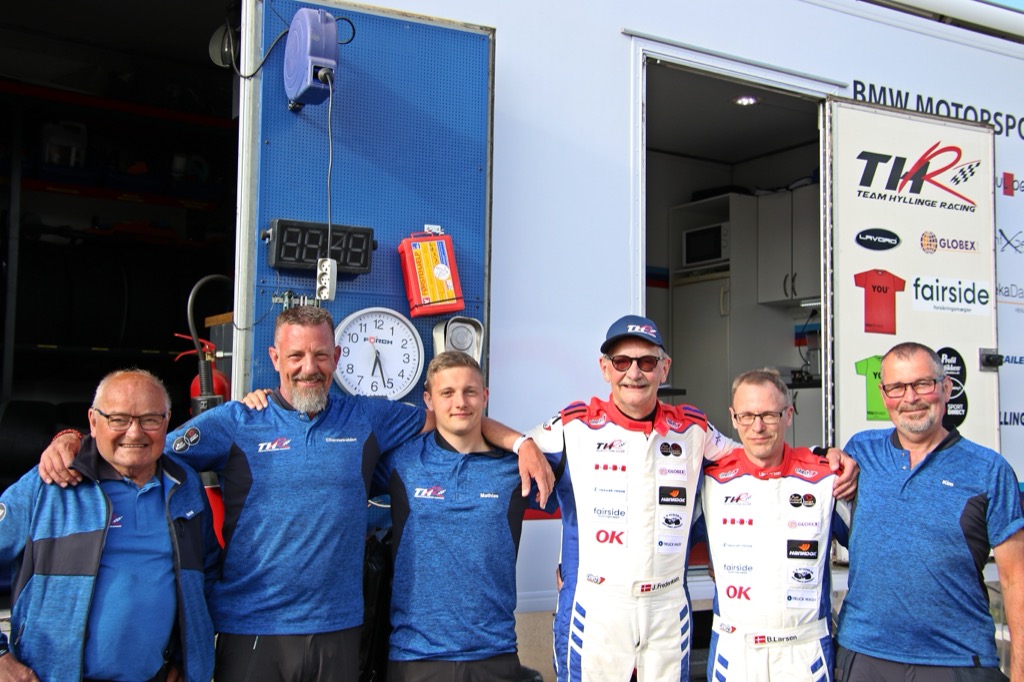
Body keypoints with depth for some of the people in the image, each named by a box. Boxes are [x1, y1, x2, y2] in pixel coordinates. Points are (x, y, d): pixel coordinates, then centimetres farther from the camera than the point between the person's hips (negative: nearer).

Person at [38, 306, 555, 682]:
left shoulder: (367, 419, 5)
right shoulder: (234, 424, -1)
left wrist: (520, 443, 1)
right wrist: (70, 443, -20)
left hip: (337, 629, 2)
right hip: (251, 630, -2)